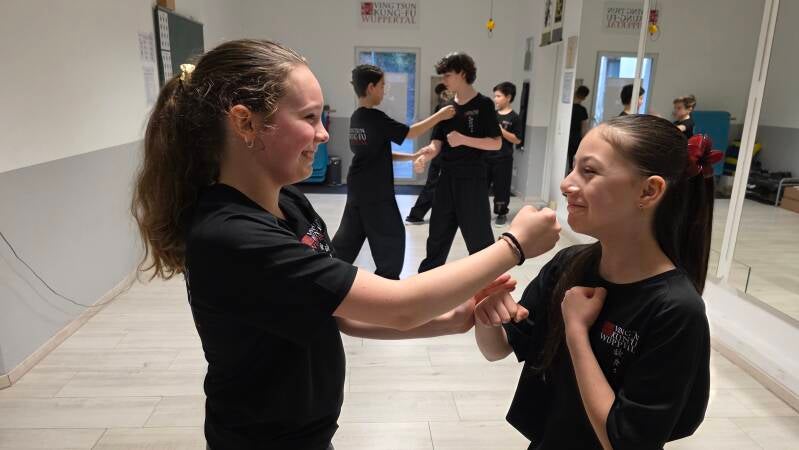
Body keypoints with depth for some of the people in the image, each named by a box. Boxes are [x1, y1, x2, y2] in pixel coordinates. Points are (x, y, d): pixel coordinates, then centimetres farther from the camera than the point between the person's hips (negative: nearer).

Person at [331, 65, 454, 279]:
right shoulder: (376, 117, -17)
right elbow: (411, 133, -12)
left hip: (357, 190, 8)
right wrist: (440, 115, -4)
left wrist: (412, 157, 11)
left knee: (348, 237, 15)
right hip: (376, 192, -8)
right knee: (391, 237, 5)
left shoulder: (356, 117, 9)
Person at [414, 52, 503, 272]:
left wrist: (463, 139, -18)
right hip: (447, 178, 6)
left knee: (478, 234, 1)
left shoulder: (483, 104, -6)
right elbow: (437, 142, 3)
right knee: (438, 232, 14)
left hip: (472, 178, -5)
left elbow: (496, 143, -9)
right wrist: (425, 155, -18)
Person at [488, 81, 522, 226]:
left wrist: (501, 130, -17)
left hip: (503, 159, -4)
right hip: (486, 156, 5)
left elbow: (517, 139, -10)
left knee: (501, 187, 4)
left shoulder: (514, 118, -6)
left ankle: (502, 214, 19)